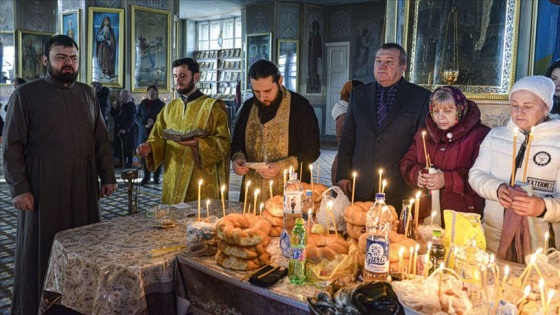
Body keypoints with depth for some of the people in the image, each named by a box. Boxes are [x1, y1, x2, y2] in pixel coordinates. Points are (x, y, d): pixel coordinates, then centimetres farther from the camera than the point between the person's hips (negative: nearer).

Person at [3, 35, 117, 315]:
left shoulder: (87, 93, 12)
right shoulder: (26, 94, -1)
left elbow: (101, 140, 13)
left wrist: (108, 176, 9)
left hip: (84, 187, 4)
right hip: (44, 189, -3)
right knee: (41, 250, 7)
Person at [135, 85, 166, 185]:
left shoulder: (161, 105, 5)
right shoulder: (142, 104, 13)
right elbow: (136, 117, 6)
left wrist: (153, 121, -15)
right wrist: (146, 121, -11)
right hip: (144, 133, 2)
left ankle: (156, 177, 3)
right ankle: (146, 176, 8)